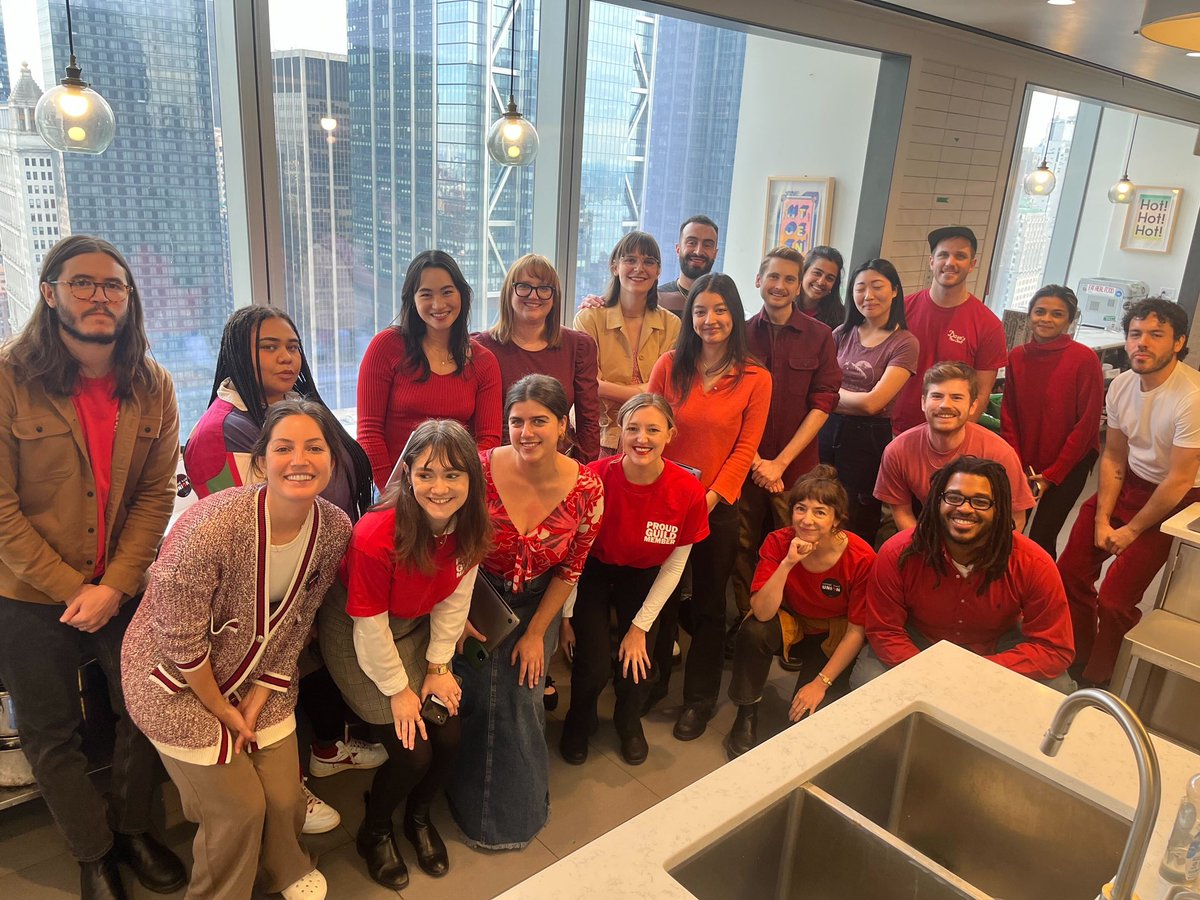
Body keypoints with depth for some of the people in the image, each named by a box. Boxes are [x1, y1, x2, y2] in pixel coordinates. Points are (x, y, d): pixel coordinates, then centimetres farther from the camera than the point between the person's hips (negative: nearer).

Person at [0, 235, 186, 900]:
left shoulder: (151, 385, -5)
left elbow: (156, 495, -5)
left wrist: (114, 585, -13)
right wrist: (71, 590, -15)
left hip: (126, 588, 3)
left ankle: (132, 829, 41)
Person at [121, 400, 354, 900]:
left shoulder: (335, 530, -15)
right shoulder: (212, 527, -32)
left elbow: (295, 625, -2)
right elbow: (182, 641, -23)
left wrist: (257, 702, -5)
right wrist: (224, 712, -10)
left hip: (260, 680, 5)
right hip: (181, 684, -4)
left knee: (284, 798, 8)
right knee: (239, 808, 2)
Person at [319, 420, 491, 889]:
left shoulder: (469, 526, -18)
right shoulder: (376, 536, -35)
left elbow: (455, 597, -4)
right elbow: (370, 625, -24)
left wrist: (438, 666, -1)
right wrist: (398, 690, -13)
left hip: (416, 626, 5)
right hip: (356, 633, -5)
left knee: (448, 738, 1)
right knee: (412, 753, -6)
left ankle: (419, 818, 34)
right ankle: (374, 833, 27)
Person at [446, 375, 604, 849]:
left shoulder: (586, 489, -20)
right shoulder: (479, 471, -24)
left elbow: (569, 569, -7)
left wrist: (536, 632, -4)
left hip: (536, 603, 1)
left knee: (523, 699, -3)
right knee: (477, 698, -7)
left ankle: (519, 809, 27)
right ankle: (479, 809, 24)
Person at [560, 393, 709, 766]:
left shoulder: (688, 491, -22)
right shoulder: (595, 478, -28)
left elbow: (675, 564, -8)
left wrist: (640, 627, -6)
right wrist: (565, 615, -11)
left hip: (643, 578, 2)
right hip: (594, 572, -1)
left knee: (637, 664, -10)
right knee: (595, 665, -13)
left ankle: (629, 723, 29)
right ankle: (579, 721, 25)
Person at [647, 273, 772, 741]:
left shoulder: (756, 378, -6)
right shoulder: (669, 365, -3)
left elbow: (745, 450, -5)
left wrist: (712, 496, -15)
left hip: (718, 505, -1)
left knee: (708, 602, 12)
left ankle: (699, 698, 29)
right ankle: (652, 682, 35)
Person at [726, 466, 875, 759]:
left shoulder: (861, 558, -25)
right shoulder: (777, 543, -20)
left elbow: (857, 630, -16)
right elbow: (762, 613, -28)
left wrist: (821, 682, -19)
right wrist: (788, 563, -39)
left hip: (835, 639, -1)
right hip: (791, 623, 2)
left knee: (810, 716, -21)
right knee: (752, 631, -32)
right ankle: (746, 715, -10)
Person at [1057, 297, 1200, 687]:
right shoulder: (1122, 385, -3)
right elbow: (1114, 458, 4)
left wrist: (1132, 530, -10)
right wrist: (1101, 519, -3)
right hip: (1128, 484, 6)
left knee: (1114, 599, -9)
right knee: (1070, 572, 2)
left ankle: (1096, 683, 16)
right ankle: (1078, 660, 26)